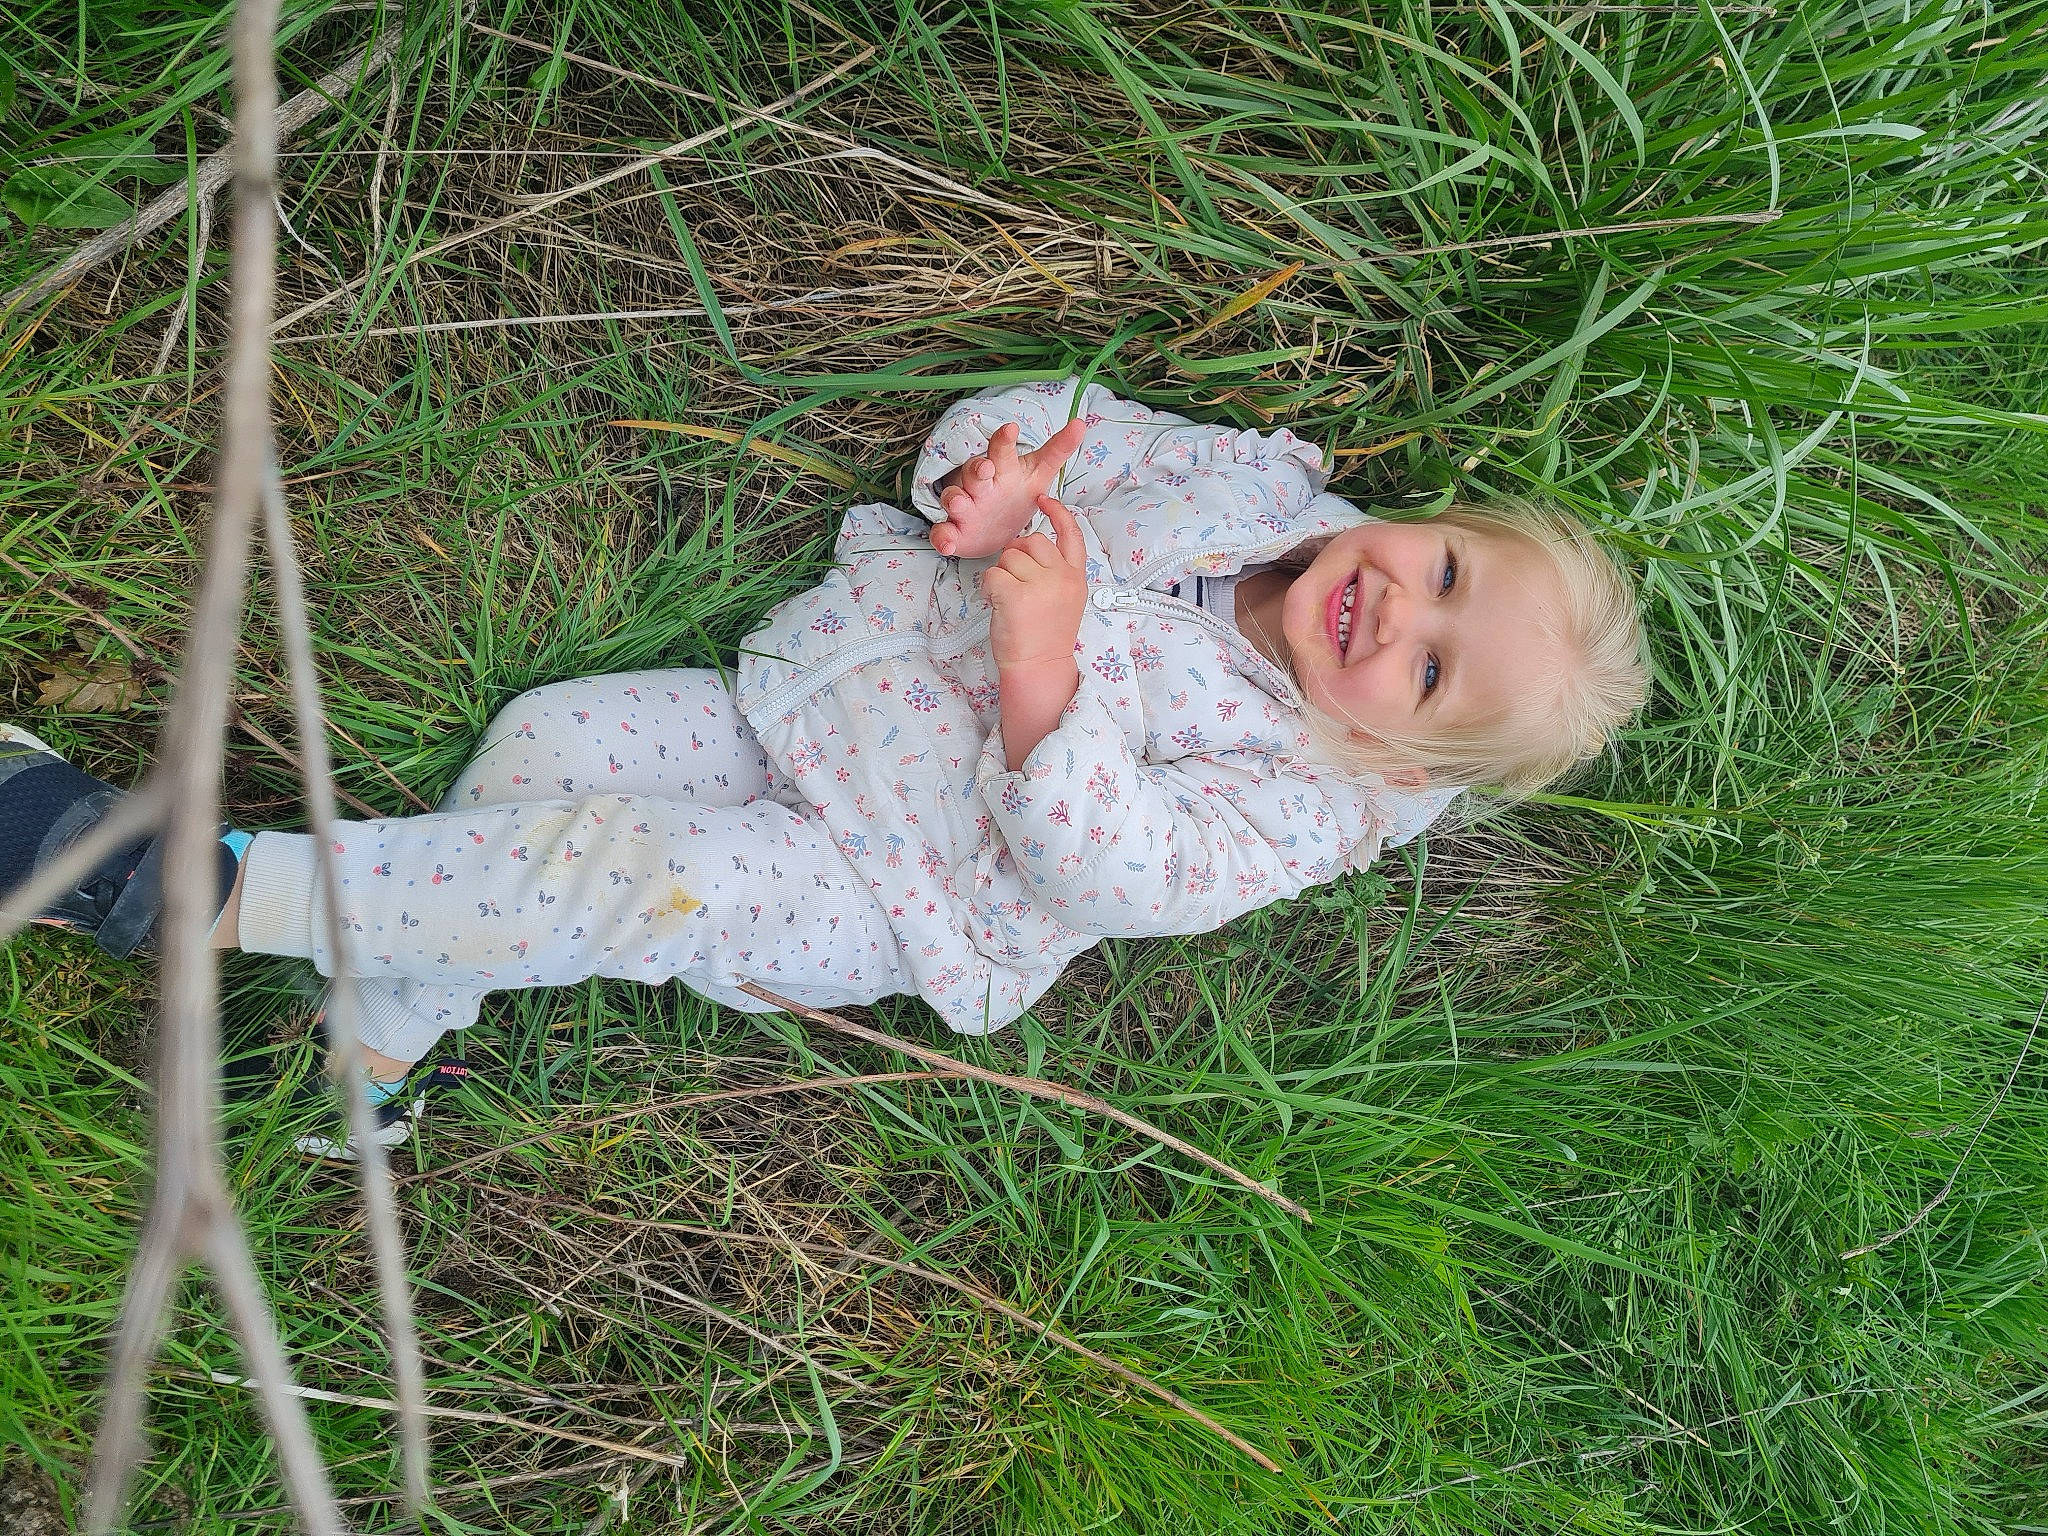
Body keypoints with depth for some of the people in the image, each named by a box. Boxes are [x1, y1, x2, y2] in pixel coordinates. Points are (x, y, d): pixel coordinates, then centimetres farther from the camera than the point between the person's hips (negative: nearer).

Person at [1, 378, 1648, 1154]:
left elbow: (1104, 865, -25)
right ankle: (370, 1054, 7)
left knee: (641, 879, -28)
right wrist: (991, 481, -20)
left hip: (887, 900, -6)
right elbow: (1030, 425, 4)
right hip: (807, 698, 6)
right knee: (548, 738, -10)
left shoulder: (1309, 797, -14)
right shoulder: (1249, 487, 0)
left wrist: (1046, 660, -38)